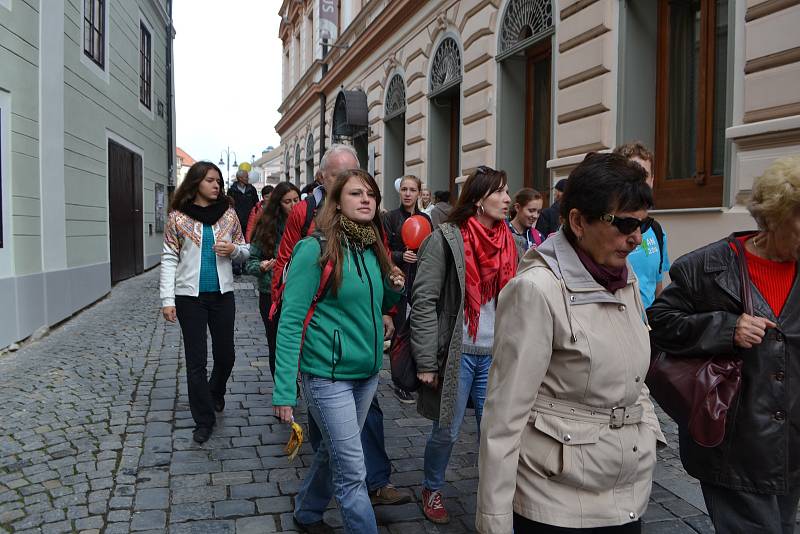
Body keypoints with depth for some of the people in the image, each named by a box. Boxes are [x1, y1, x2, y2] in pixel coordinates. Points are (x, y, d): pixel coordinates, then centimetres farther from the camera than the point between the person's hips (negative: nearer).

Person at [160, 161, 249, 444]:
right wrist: (167, 299, -9)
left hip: (222, 294, 2)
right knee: (196, 360, 3)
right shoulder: (177, 217, -3)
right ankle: (203, 419, 16)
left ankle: (215, 392, 43)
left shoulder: (228, 213, 4)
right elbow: (169, 259, -3)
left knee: (225, 354, 11)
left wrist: (233, 249, -12)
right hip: (190, 296, -2)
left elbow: (245, 250, 12)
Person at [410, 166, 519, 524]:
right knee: (447, 433, 9)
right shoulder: (446, 238, -10)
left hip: (496, 356, 4)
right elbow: (423, 301, -12)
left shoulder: (509, 242, 7)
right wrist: (426, 362, -14)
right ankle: (432, 490, 35)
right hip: (456, 354, -4)